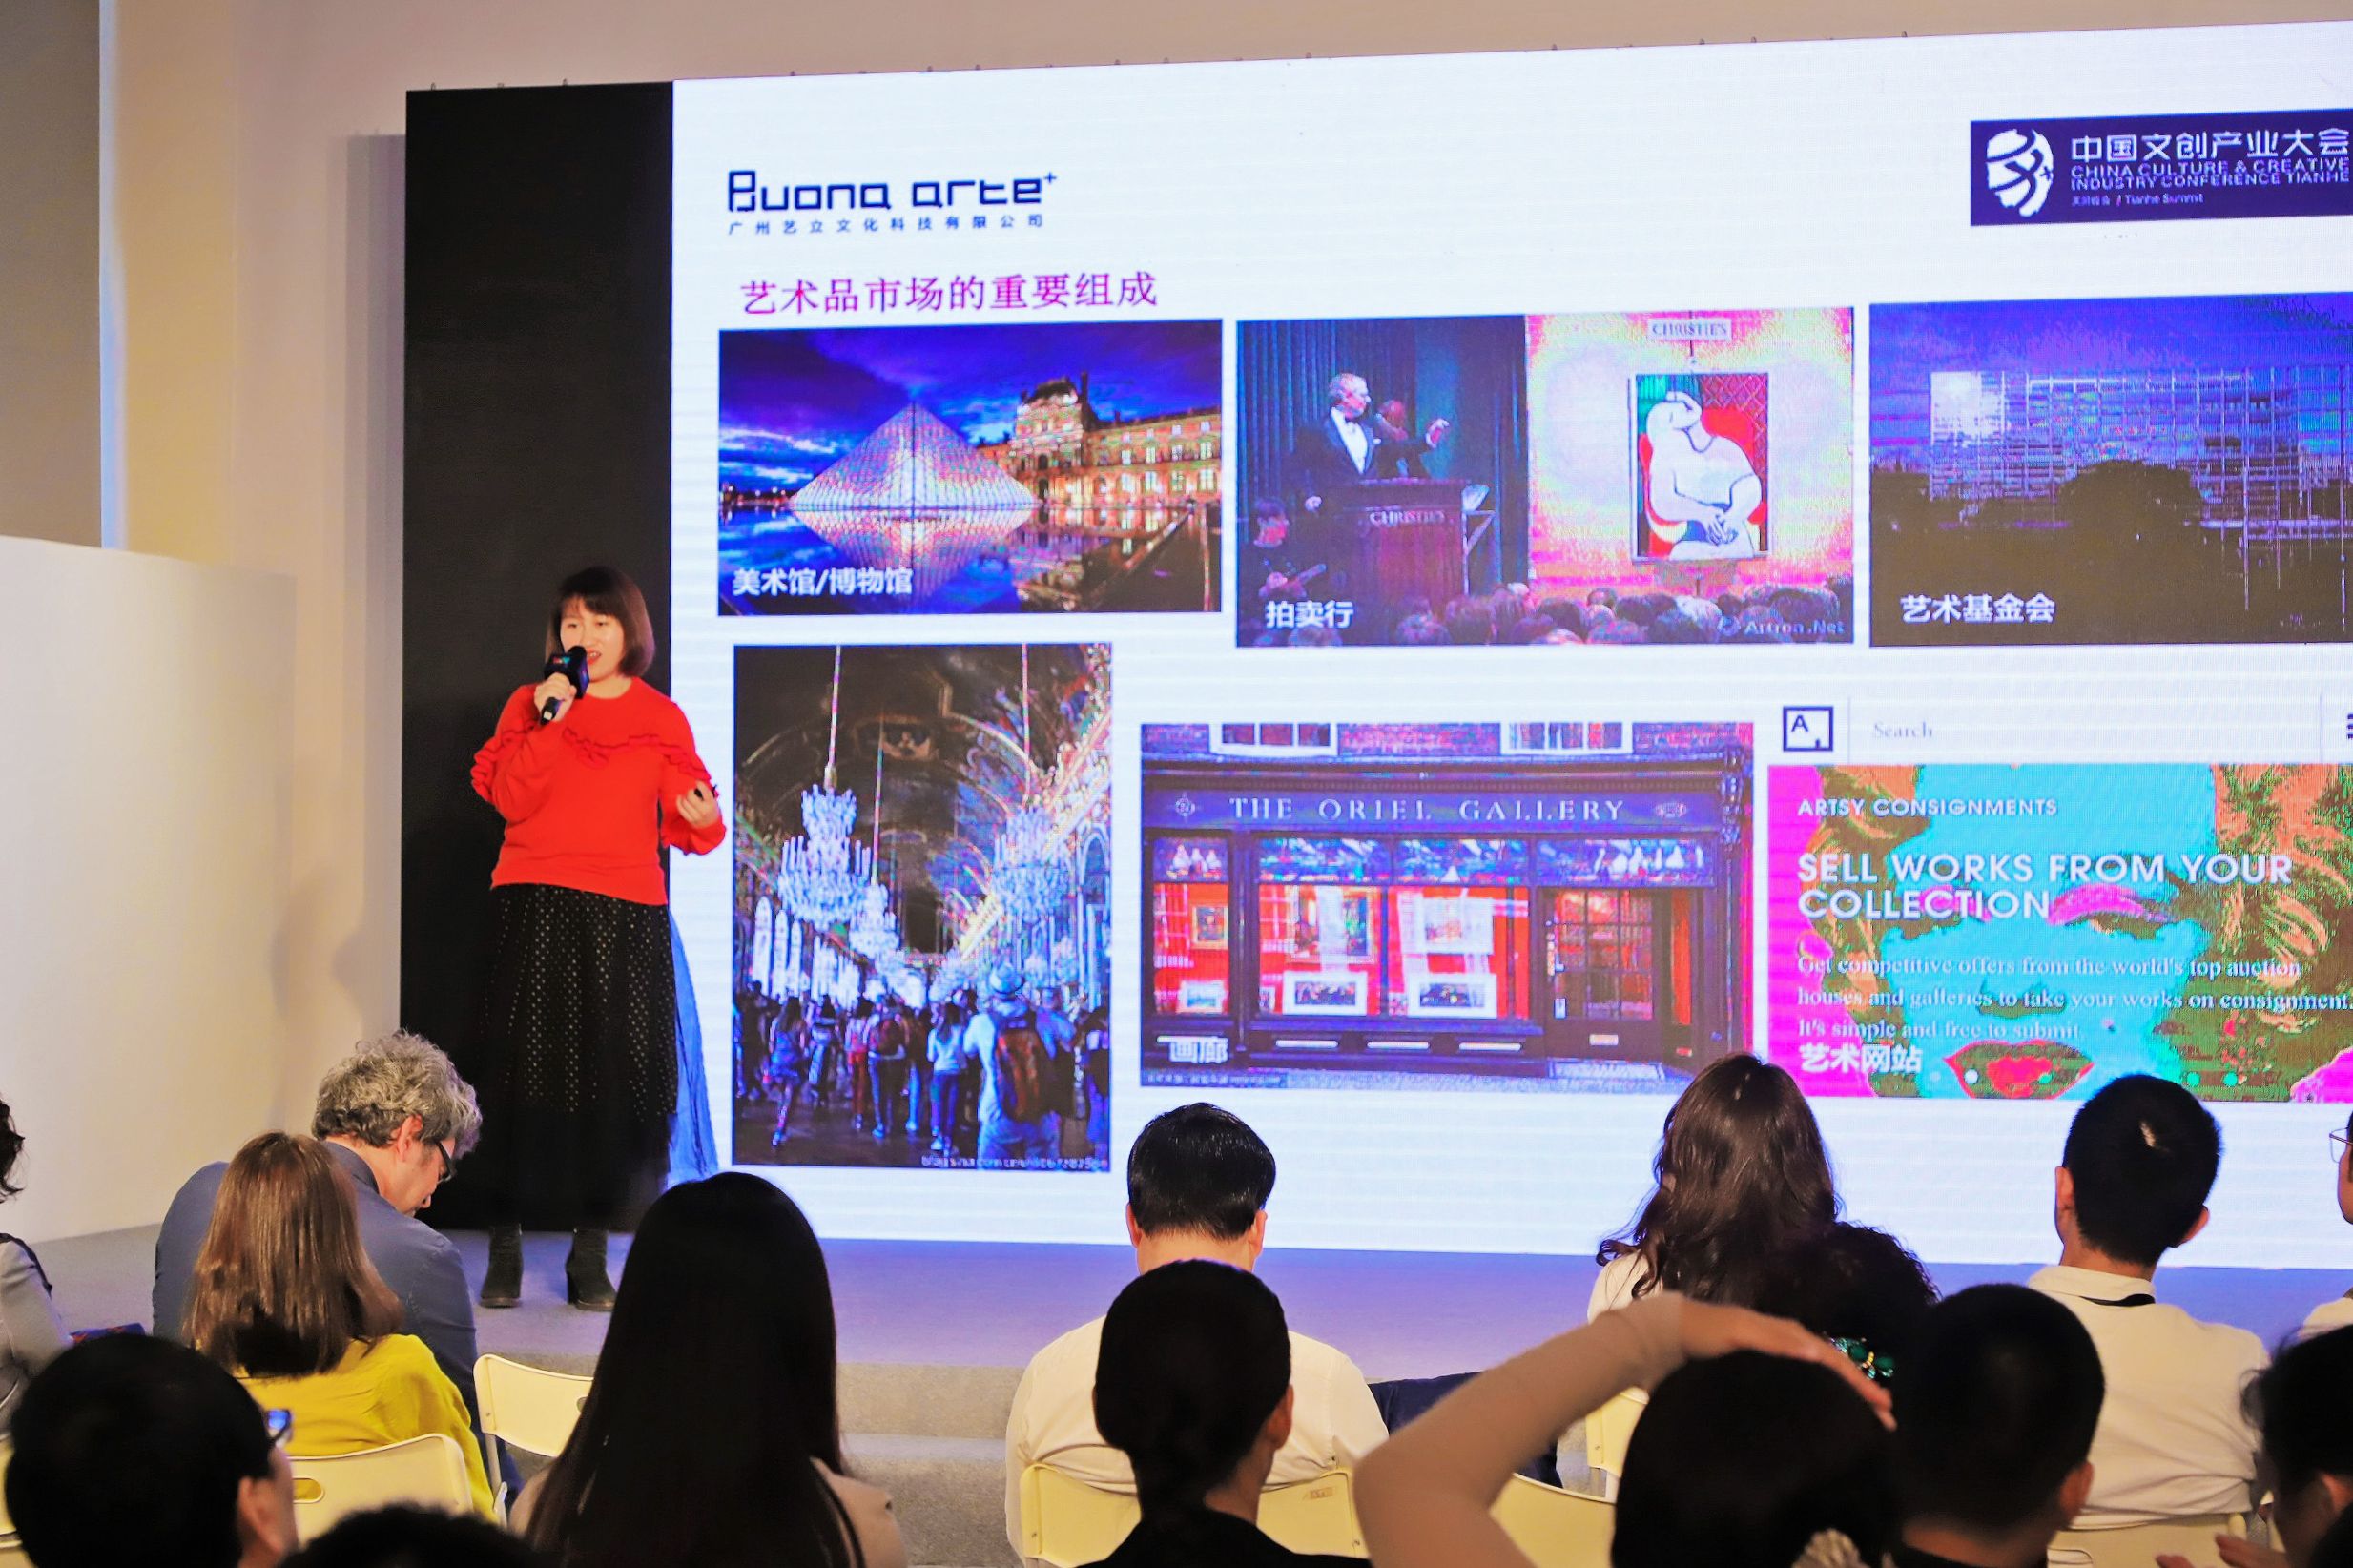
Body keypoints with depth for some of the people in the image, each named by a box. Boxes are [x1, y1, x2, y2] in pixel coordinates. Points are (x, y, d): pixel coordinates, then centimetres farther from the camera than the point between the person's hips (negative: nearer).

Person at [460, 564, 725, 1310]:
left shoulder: (661, 718, 10)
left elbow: (684, 826, 7)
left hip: (625, 914, 0)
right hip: (535, 909, 0)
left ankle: (590, 1255, 4)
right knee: (526, 1072, -5)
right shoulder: (529, 704, 10)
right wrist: (548, 723, -11)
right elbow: (509, 800, -2)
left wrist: (703, 820, -16)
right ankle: (504, 1252, 0)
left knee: (614, 1076, -3)